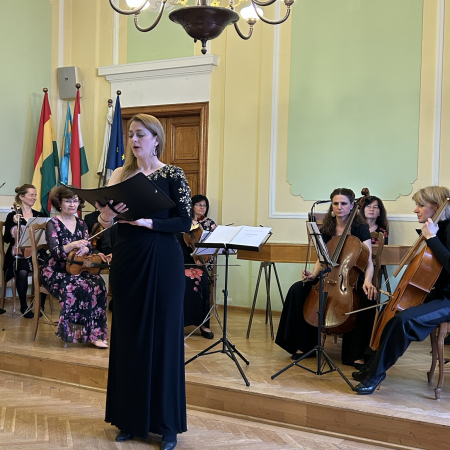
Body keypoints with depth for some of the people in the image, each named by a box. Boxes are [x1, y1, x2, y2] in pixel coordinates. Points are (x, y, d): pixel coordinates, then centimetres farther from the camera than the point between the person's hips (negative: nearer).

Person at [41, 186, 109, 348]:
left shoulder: (81, 224, 12)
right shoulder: (53, 224, -4)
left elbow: (88, 247, 2)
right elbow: (55, 252, -16)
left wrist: (84, 249, -23)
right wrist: (73, 245, -34)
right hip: (55, 272, -4)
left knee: (98, 284, -25)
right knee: (80, 288, -32)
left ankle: (95, 333, -21)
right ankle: (77, 331, -17)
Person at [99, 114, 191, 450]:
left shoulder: (172, 175, -3)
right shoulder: (121, 175, 9)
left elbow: (185, 222, -9)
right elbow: (106, 223, 7)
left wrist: (147, 221, -22)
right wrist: (106, 216, -16)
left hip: (163, 263, -4)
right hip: (127, 261, 4)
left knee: (163, 337, 1)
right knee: (128, 336, 9)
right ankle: (131, 418, 22)